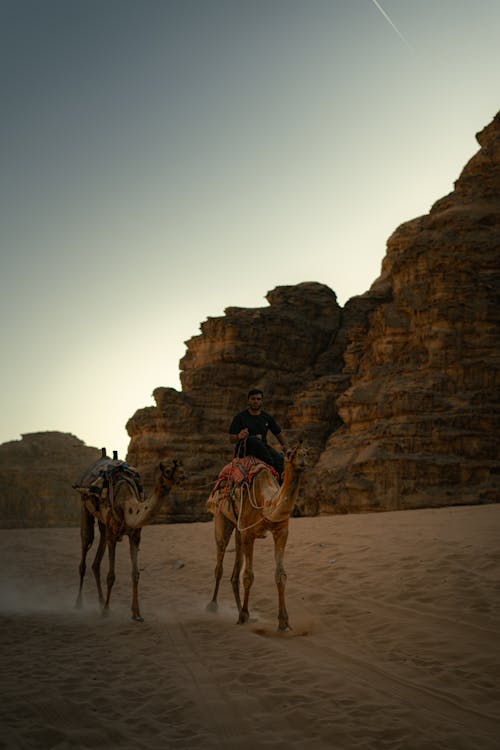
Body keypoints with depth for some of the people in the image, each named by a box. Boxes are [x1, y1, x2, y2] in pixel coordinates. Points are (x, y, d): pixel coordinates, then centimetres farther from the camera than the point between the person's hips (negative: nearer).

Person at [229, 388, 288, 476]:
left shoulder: (267, 417, 16)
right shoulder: (240, 417, 5)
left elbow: (278, 434, 22)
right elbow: (231, 439, 0)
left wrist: (285, 445, 1)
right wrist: (239, 436, -24)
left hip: (263, 449, 3)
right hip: (244, 449, -3)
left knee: (279, 458, -27)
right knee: (253, 440, -37)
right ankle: (271, 465, -33)